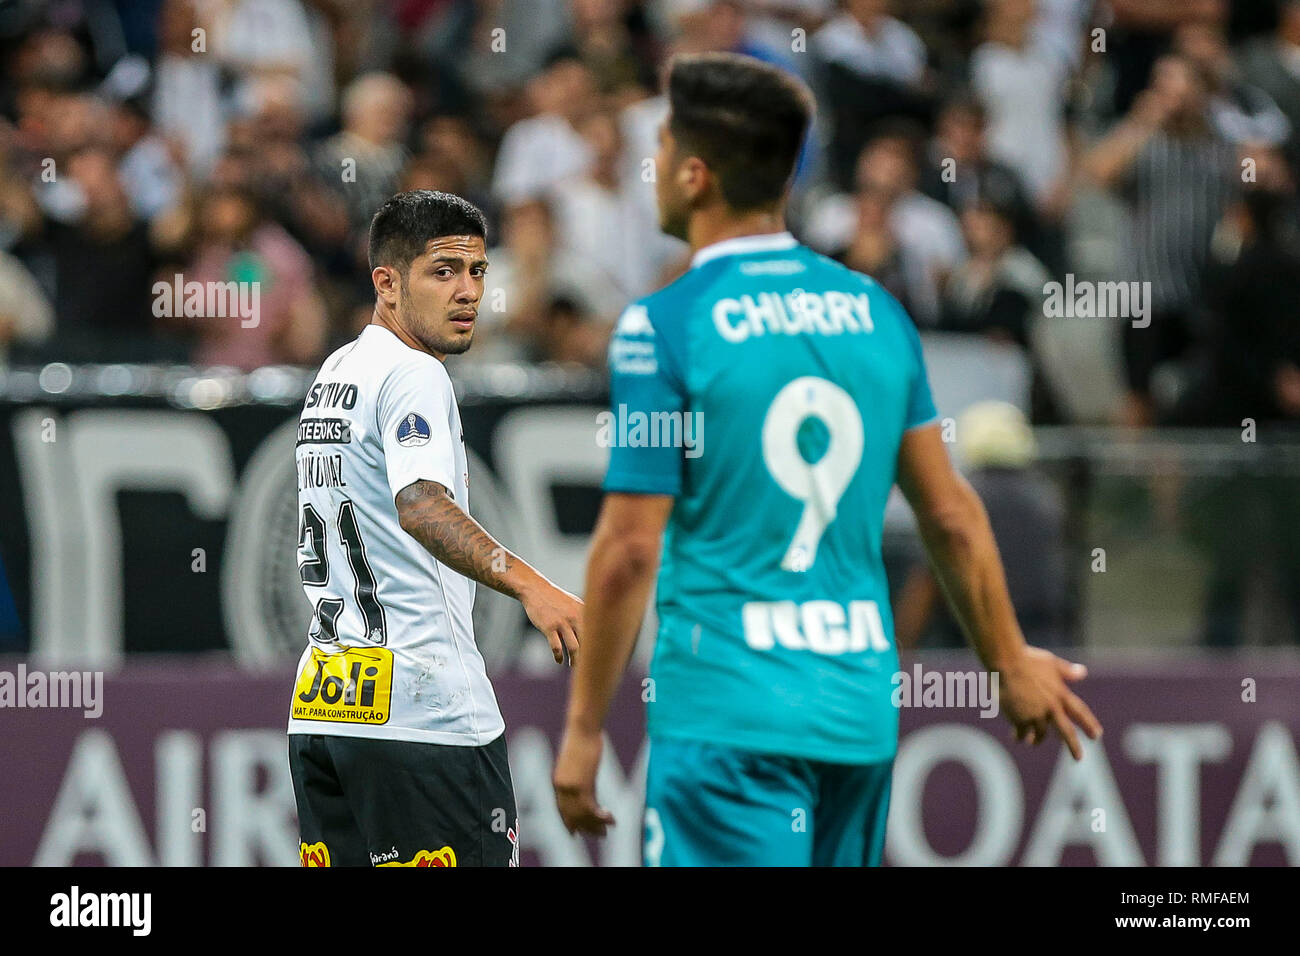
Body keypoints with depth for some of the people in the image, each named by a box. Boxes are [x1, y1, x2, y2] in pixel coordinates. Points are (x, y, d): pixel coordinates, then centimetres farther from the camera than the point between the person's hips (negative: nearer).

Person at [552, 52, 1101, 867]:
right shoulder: (876, 312, 8)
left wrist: (583, 729, -4)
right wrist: (1011, 661, 26)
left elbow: (630, 548, -11)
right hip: (863, 709, 6)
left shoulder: (664, 328, -9)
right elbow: (952, 515, 13)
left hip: (727, 717, -6)